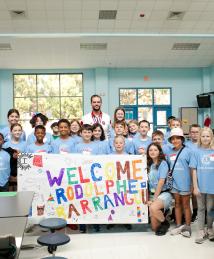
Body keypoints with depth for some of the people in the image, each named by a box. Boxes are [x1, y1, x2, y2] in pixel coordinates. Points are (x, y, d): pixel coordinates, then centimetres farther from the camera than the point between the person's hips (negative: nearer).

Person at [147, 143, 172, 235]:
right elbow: (148, 182, 4)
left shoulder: (163, 163, -6)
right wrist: (150, 199, -7)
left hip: (163, 194, -5)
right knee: (154, 227, -3)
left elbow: (161, 182, -12)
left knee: (153, 208, -36)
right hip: (152, 194, 5)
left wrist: (154, 199, -13)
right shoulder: (149, 164, 10)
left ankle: (165, 223, -7)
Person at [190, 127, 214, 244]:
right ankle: (201, 231, 21)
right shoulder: (197, 152, -2)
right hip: (200, 186, 0)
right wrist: (195, 187, -5)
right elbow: (194, 170, -1)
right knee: (201, 209, 11)